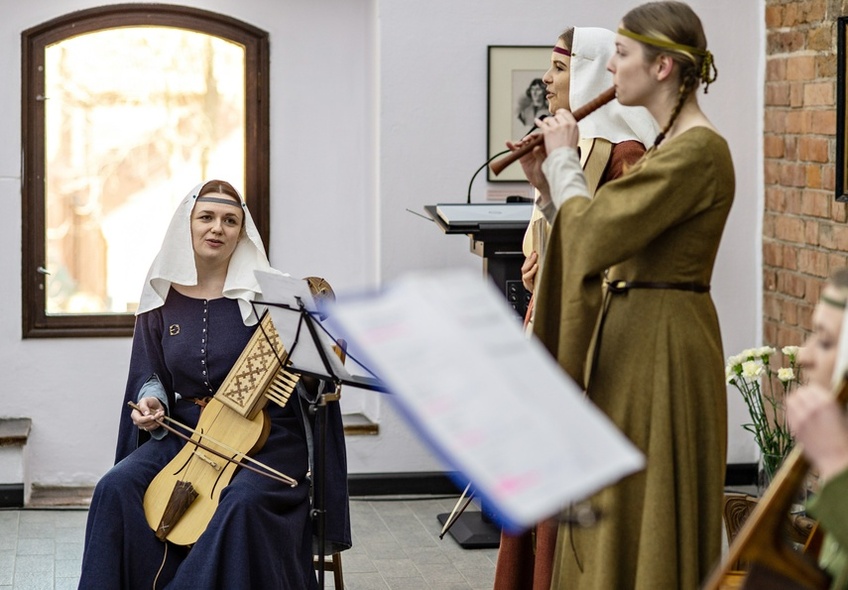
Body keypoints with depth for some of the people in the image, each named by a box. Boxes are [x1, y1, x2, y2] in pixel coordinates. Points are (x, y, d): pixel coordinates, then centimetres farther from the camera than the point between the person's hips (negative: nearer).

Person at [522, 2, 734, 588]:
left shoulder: (698, 150, -18)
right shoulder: (668, 147, 13)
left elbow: (594, 235, -24)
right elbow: (589, 232, 14)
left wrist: (564, 161, -9)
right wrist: (550, 178, 5)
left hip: (662, 347, -10)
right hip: (631, 338, 10)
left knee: (642, 517, -1)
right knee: (613, 515, 16)